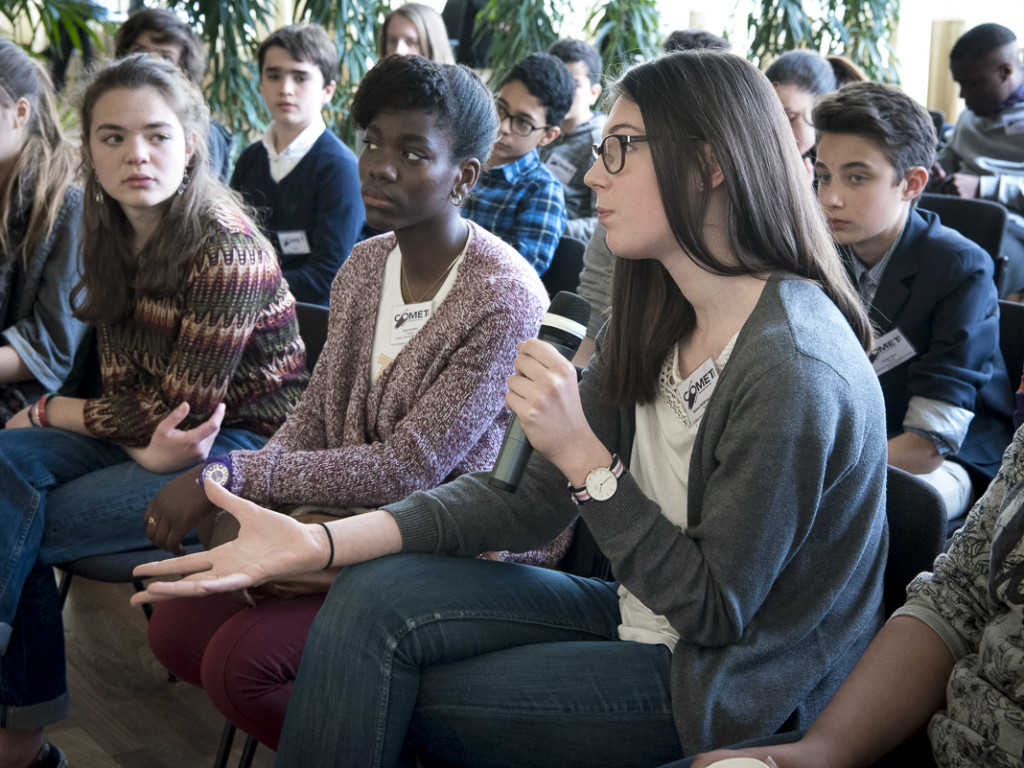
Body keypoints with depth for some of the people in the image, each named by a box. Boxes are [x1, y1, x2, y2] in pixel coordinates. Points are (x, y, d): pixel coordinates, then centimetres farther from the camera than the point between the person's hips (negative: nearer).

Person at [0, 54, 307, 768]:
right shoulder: (113, 233, 3)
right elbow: (123, 378, 4)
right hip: (153, 432, 8)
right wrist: (146, 447, -19)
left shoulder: (227, 249, -21)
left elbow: (182, 408, -17)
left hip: (244, 443, -7)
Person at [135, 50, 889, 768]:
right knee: (374, 597, -7)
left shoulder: (792, 369, -27)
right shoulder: (652, 321, 1)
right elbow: (531, 503, -5)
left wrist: (585, 457, -26)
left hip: (729, 687, -7)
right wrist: (316, 542, -14)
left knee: (378, 697, -8)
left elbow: (717, 610, -20)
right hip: (645, 618, 7)